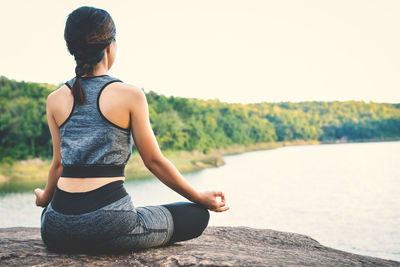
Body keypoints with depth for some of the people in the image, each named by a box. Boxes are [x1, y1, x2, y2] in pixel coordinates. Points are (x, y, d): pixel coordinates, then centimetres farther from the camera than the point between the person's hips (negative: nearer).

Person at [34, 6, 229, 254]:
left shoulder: (55, 100, 4)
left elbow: (60, 162, 11)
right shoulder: (130, 95, -8)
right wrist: (201, 198, 10)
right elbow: (154, 161, -3)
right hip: (110, 223, -6)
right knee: (197, 215, 10)